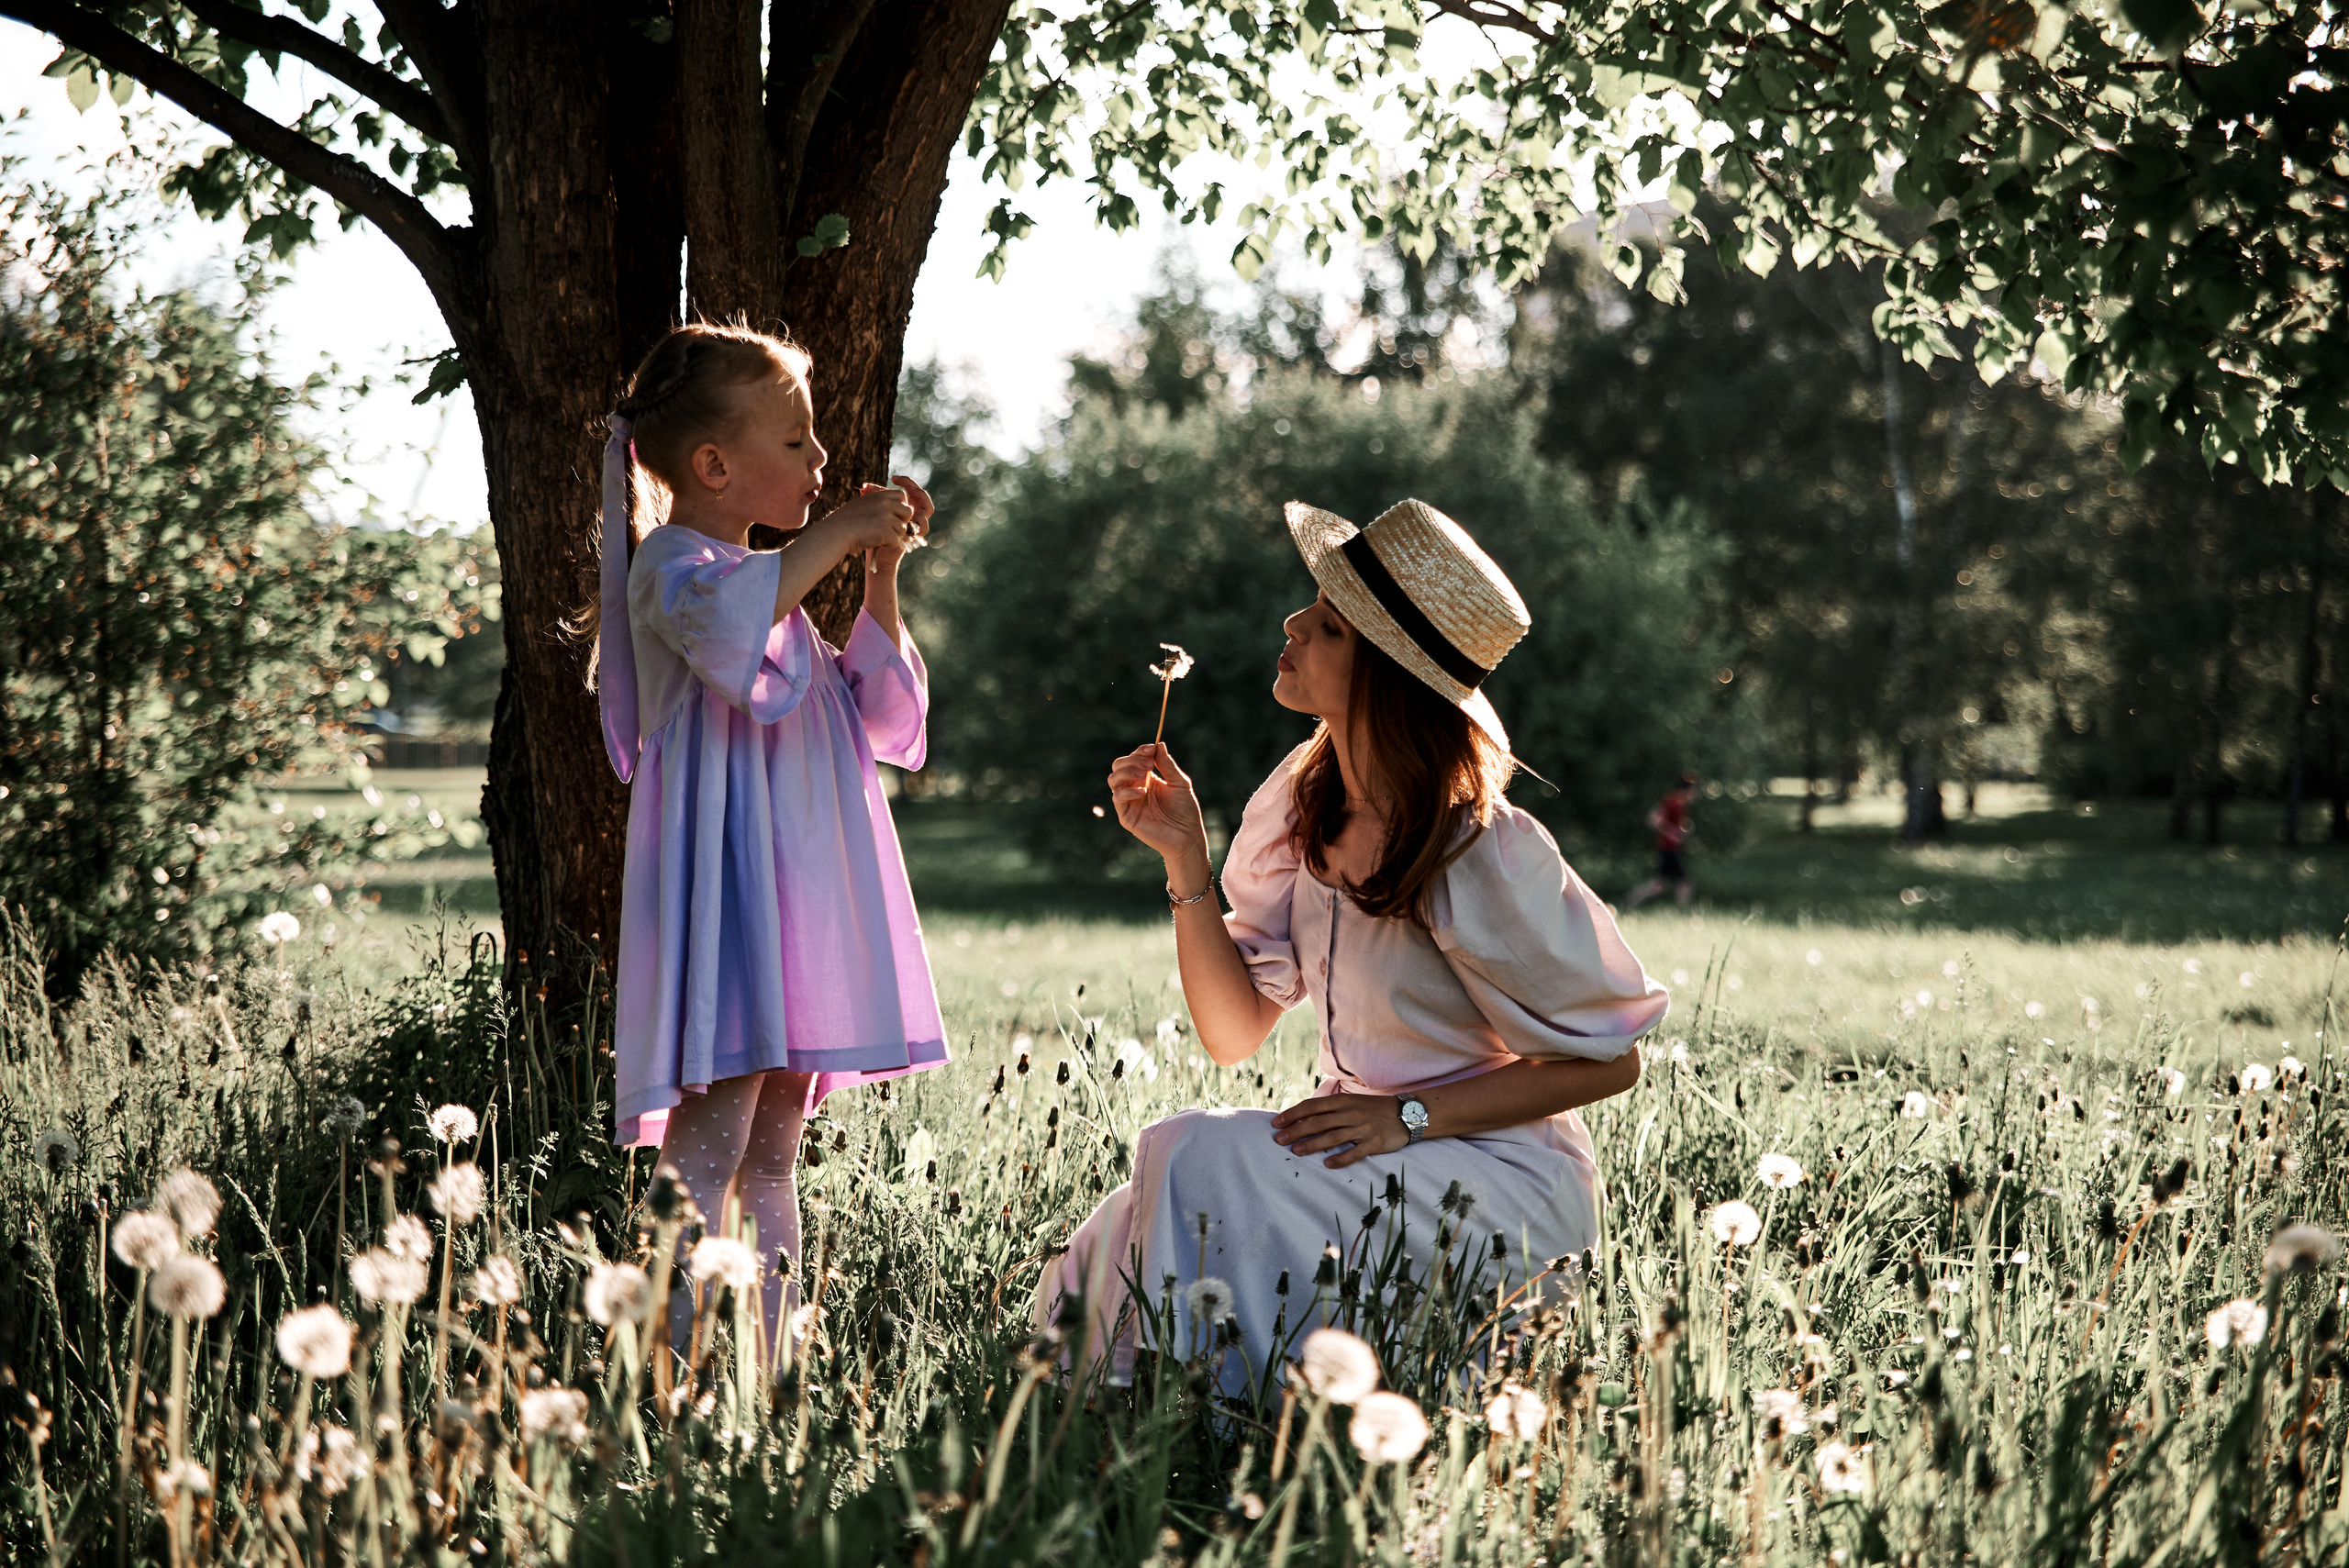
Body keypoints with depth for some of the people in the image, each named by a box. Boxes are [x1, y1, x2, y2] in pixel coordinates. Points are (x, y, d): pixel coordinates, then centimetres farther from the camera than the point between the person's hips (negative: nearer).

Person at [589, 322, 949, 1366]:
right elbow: (725, 631, -32)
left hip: (797, 901, 9)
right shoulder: (673, 564, -6)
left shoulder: (772, 579, 24)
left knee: (772, 1163, 9)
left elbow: (881, 721, 26)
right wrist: (836, 536, -20)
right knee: (707, 1159, -14)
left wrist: (882, 577, 15)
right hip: (723, 893, -9)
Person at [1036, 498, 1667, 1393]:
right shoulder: (1302, 805, 1)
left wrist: (1411, 1116, -21)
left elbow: (1609, 1060, -12)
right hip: (1371, 1159, 7)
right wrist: (1185, 856, -10)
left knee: (1196, 1159, -28)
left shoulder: (1482, 856, -20)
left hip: (1501, 1181, -6)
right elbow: (1234, 1033, 2)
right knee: (1099, 1264, -16)